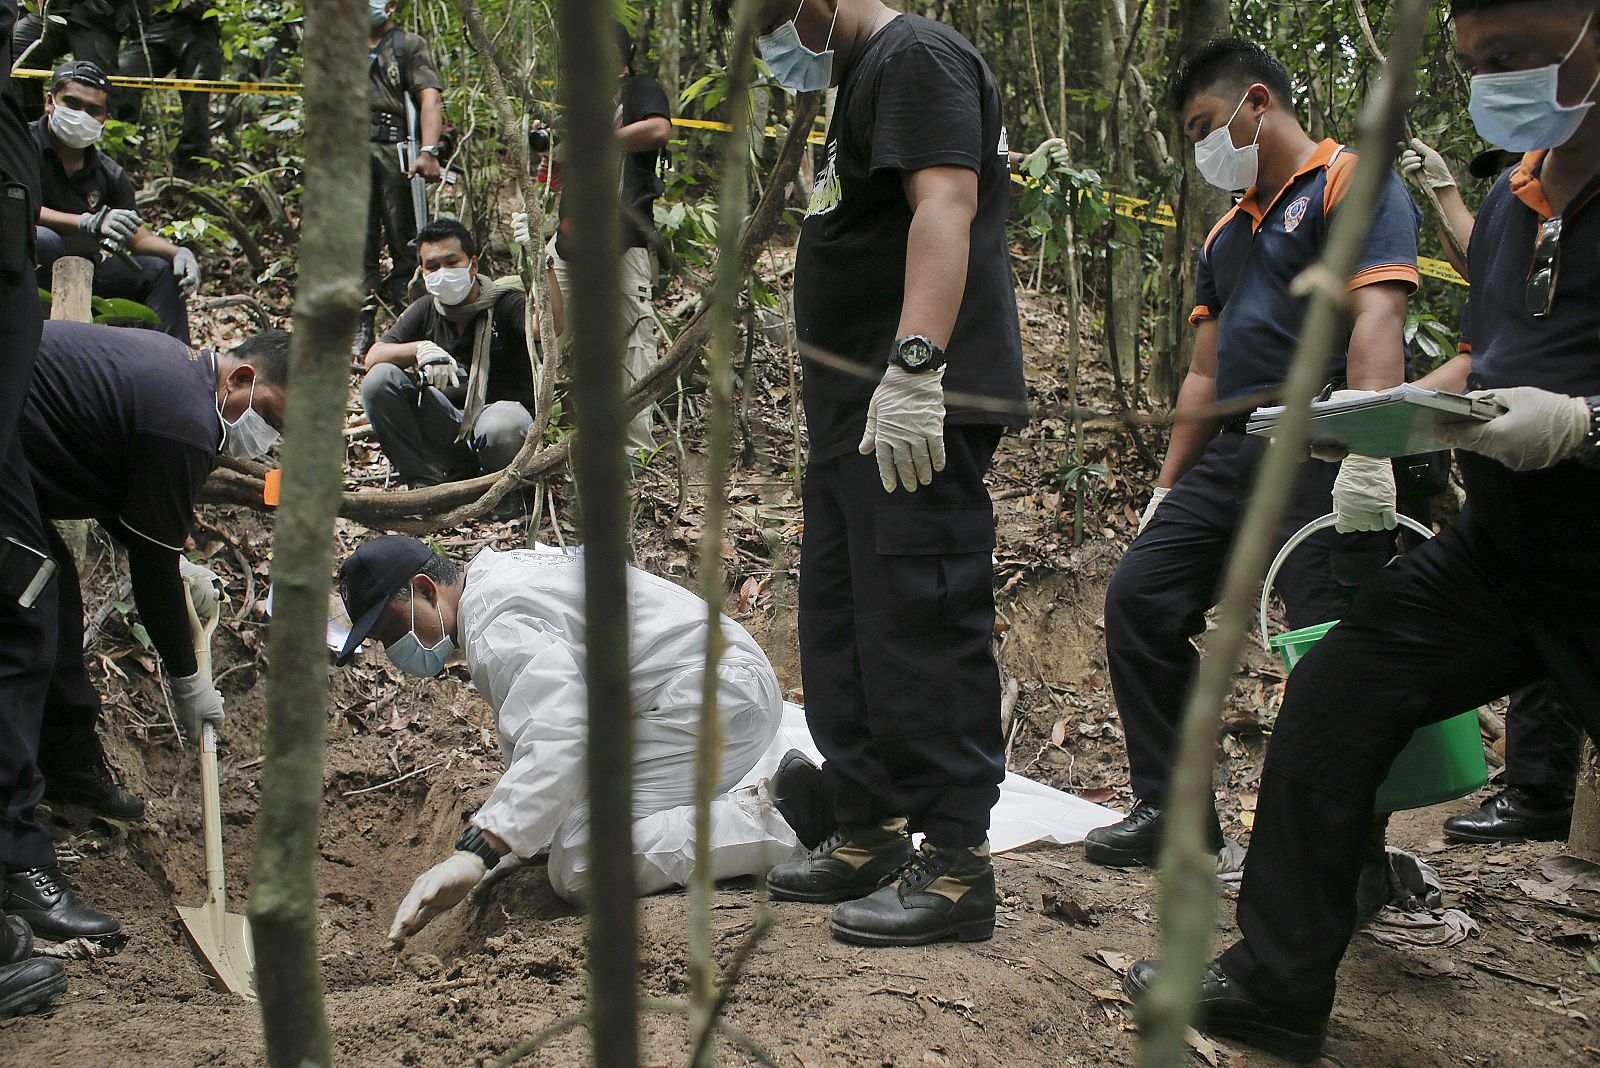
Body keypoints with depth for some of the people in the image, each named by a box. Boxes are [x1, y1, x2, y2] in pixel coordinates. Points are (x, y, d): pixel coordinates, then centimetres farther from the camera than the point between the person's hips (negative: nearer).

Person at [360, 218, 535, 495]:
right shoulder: (425, 311, 8)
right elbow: (373, 356, -3)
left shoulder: (507, 303, -6)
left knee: (499, 427, -41)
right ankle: (425, 483, -13)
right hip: (450, 423, 5)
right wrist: (420, 348, -24)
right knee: (380, 378, -15)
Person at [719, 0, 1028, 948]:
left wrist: (914, 365, -31)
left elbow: (945, 205, -22)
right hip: (860, 408, 11)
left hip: (919, 409, -11)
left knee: (921, 630, -10)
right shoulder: (866, 79, 25)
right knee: (842, 627, 14)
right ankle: (869, 835, 24)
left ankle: (956, 866, -2)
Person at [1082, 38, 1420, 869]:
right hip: (1235, 453, 9)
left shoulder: (1352, 182, -1)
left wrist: (1368, 452, -30)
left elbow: (1376, 319, -17)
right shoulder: (1226, 236, 24)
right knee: (1140, 597, 2)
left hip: (1324, 451, -8)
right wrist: (1166, 489, 19)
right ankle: (1172, 808, 11)